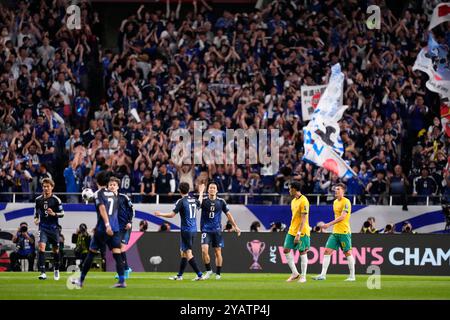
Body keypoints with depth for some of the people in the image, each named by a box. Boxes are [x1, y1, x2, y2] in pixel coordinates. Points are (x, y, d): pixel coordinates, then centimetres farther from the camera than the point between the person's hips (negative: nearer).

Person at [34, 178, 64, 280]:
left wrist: (54, 214, -22)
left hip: (53, 227, -1)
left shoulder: (56, 200, -7)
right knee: (41, 247, -17)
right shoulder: (38, 200, 2)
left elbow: (62, 213, -4)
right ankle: (42, 272, -19)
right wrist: (36, 219, 0)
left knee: (55, 249, 11)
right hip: (43, 227, 1)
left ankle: (56, 269, 36)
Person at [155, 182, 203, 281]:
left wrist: (160, 214, 3)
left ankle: (199, 275, -13)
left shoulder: (181, 201, -13)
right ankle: (179, 275, 20)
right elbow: (199, 205, 32)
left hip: (186, 230, -7)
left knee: (188, 253, -6)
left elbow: (172, 215, -13)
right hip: (193, 229, 8)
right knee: (183, 252, 15)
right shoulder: (194, 200, 7)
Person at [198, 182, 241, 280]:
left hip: (217, 230, 1)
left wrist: (235, 226, 10)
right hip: (206, 230, -1)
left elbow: (228, 214, 11)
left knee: (218, 252, 3)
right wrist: (201, 193, -30)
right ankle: (208, 271, 3)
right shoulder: (204, 200, -3)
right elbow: (199, 203, -28)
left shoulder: (221, 202, 3)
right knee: (204, 250, -15)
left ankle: (218, 273, 15)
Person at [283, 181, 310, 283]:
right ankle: (295, 273, 10)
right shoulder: (293, 201, 13)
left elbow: (303, 219, -19)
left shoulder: (303, 201, -15)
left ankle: (303, 276, 6)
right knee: (286, 250, 2)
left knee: (302, 253, -2)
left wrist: (298, 234, -22)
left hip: (302, 232, -9)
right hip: (292, 230, 9)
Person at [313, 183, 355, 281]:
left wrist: (329, 224, -25)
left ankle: (352, 276, 9)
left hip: (344, 232, -8)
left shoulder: (346, 202, -11)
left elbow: (342, 217, -20)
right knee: (327, 251, -2)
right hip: (335, 232, 8)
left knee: (347, 253, 0)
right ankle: (323, 275, -3)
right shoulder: (335, 202, 15)